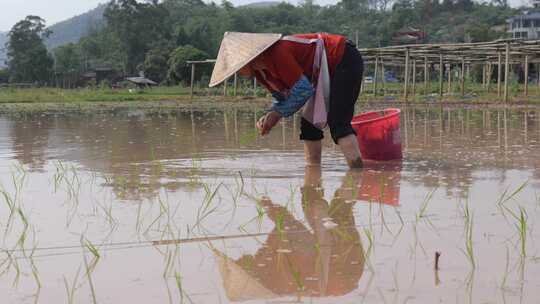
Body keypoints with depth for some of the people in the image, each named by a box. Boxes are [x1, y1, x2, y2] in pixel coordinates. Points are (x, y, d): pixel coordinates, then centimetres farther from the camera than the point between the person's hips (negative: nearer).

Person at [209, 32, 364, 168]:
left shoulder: (276, 54, -27)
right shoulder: (260, 71, 4)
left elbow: (303, 89, -26)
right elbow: (281, 97, 11)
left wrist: (277, 114, -18)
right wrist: (269, 117, -9)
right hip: (330, 68, 10)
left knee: (337, 124, -21)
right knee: (309, 124, 8)